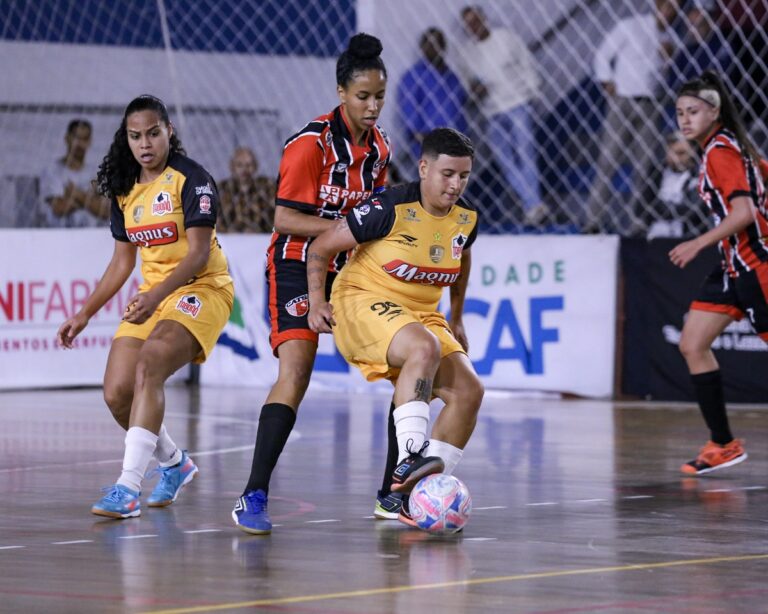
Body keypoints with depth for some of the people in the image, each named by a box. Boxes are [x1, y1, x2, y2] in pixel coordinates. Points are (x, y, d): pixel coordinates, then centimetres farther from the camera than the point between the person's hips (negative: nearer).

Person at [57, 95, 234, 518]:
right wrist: (84, 315, 15)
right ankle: (174, 463, 25)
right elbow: (122, 262, 19)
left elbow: (199, 253, -19)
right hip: (153, 296, 8)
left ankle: (128, 488, -36)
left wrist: (157, 295, -33)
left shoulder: (191, 179, -11)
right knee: (116, 394, -4)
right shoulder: (125, 191, 10)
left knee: (148, 366, -31)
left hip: (202, 289, -7)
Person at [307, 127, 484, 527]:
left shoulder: (466, 219, 1)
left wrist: (456, 319, 26)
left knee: (468, 391, -12)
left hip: (422, 314, 7)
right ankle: (410, 458, -41)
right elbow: (321, 248, -9)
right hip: (363, 303, -7)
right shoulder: (390, 209, -18)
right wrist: (317, 302, -15)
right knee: (425, 347, -37)